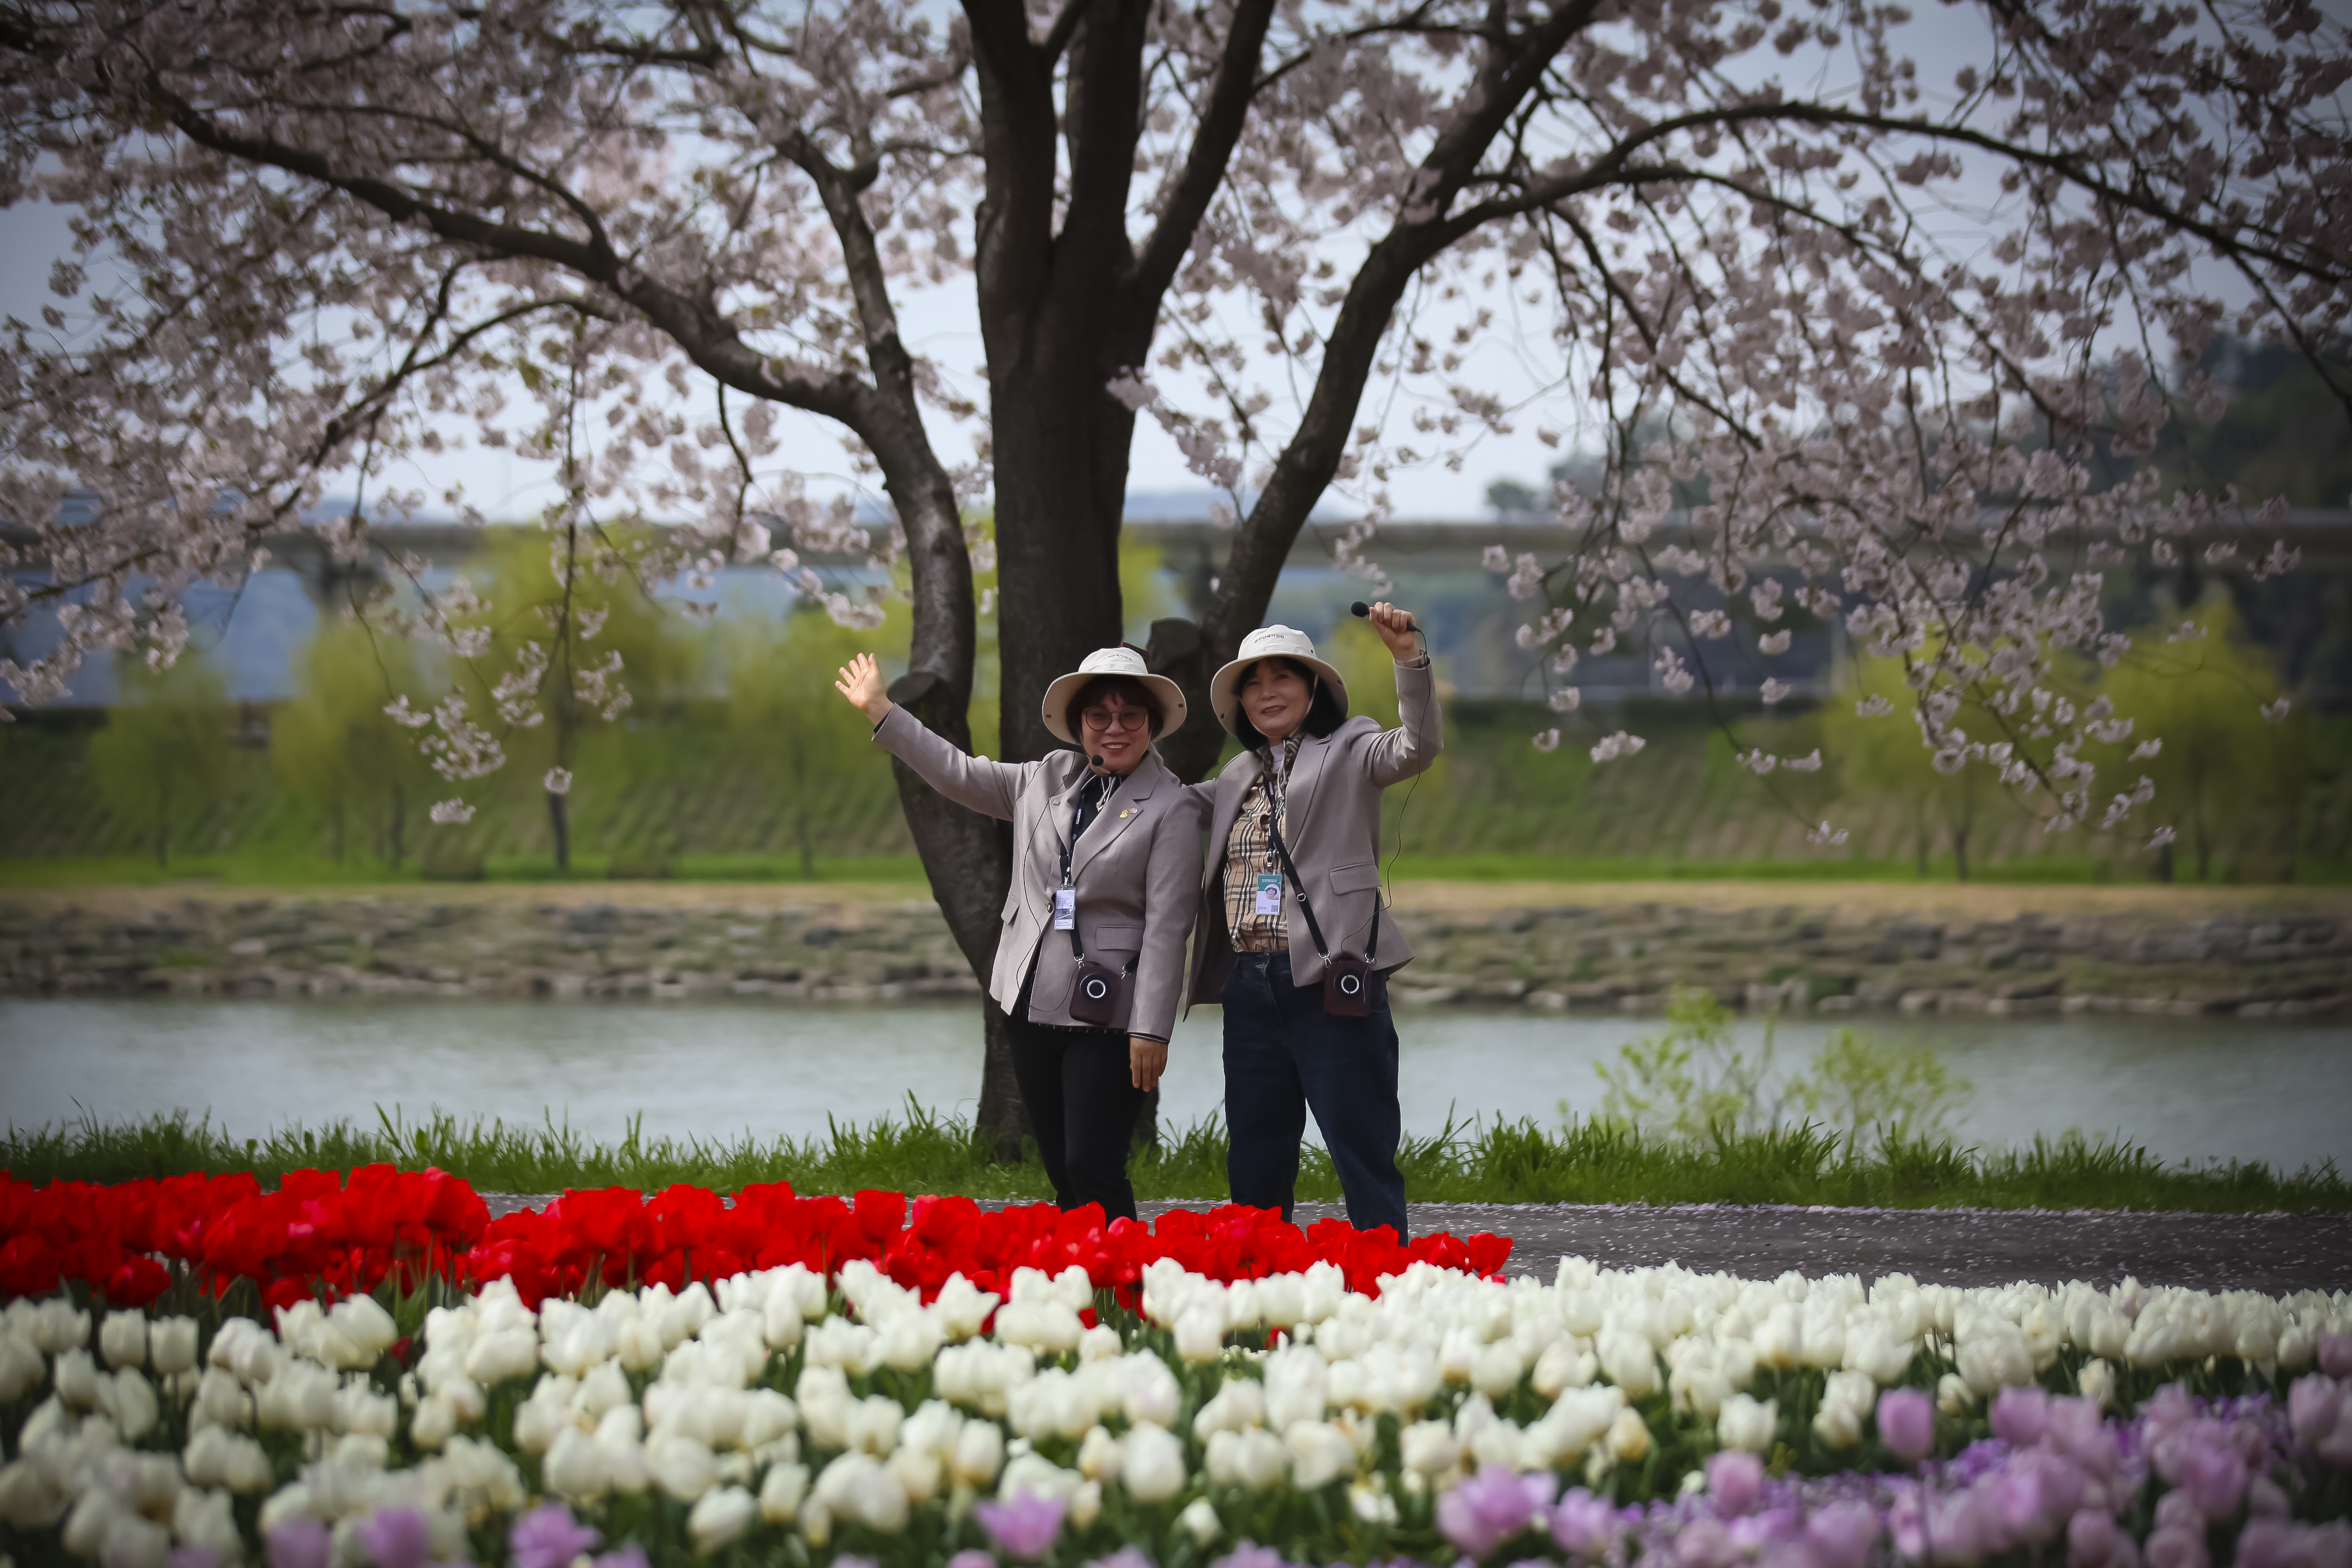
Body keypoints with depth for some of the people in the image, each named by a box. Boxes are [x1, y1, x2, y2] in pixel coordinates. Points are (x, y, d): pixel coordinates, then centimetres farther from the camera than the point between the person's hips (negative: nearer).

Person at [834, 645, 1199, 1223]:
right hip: (1033, 1009, 6)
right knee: (1062, 1172, 8)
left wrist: (1151, 1029, -15)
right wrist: (882, 712, 19)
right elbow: (961, 776, 19)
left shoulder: (1171, 808, -5)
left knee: (1092, 1169, -12)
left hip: (1106, 1018, -6)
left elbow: (1167, 925, -10)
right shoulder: (1049, 780, 11)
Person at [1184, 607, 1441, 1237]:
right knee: (1254, 1159, 12)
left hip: (1332, 984, -7)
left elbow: (1419, 747, -17)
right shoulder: (1238, 777, 20)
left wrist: (1411, 659, -30)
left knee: (1363, 1151, -7)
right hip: (1249, 988, 7)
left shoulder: (1348, 751, 2)